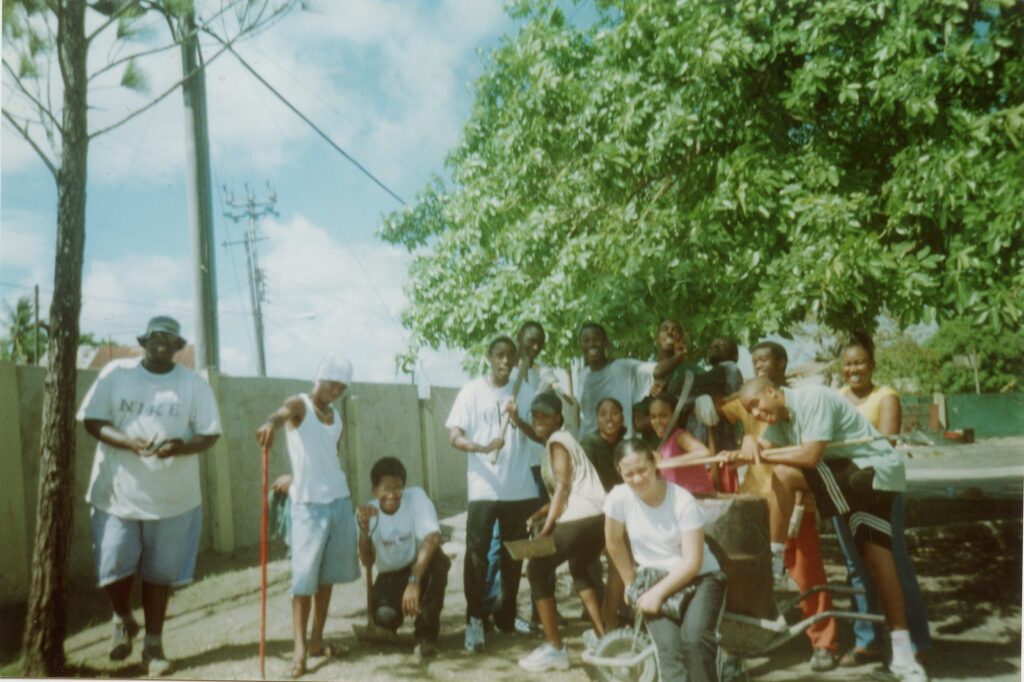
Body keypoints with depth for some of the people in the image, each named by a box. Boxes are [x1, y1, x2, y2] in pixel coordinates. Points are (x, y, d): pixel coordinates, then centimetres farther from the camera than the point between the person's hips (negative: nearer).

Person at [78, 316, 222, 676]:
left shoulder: (194, 383, -2)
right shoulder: (115, 373, -2)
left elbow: (209, 434, -2)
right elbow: (92, 420, -3)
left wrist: (182, 447, -24)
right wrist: (129, 442, -21)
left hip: (172, 497, 0)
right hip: (116, 492, 0)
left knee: (159, 574, 10)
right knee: (113, 569, 1)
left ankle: (154, 645, 28)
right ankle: (123, 621, 34)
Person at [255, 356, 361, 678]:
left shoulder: (336, 417, 12)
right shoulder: (299, 404, -6)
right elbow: (282, 413, -31)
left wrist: (295, 479, 10)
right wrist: (271, 423, -55)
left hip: (339, 500, 6)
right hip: (308, 504, -6)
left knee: (327, 574, 10)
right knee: (305, 576, -5)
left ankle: (317, 640, 19)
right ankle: (299, 647, 1)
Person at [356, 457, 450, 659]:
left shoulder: (415, 496, -18)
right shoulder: (370, 511, -9)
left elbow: (432, 538, -34)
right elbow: (367, 563, -16)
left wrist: (414, 582, -44)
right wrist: (364, 527, -31)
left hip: (422, 569, -1)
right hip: (391, 576, 2)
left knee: (437, 558, -36)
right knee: (385, 616, -29)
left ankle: (426, 632, -18)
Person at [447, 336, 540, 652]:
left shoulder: (525, 392, 6)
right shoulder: (472, 391, -1)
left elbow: (540, 435, 3)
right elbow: (454, 436, -7)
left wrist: (518, 421, -16)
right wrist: (481, 447, -26)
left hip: (520, 488, 3)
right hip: (483, 488, -3)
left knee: (513, 554, 12)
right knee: (477, 552, -4)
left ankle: (506, 616, 26)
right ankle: (475, 619, 7)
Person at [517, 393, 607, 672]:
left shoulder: (557, 442, -2)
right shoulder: (563, 440, 25)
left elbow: (563, 488, -11)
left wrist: (546, 529, -14)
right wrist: (540, 514, 15)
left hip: (579, 520, -10)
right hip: (598, 517, 10)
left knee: (537, 570, 1)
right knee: (580, 570, 32)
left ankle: (555, 649, 0)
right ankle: (602, 636, 35)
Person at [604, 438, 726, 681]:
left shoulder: (683, 501, -17)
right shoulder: (619, 498, -11)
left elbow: (692, 562, -17)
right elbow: (614, 543, 4)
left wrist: (658, 592, -22)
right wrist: (632, 583, 9)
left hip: (700, 578, -1)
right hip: (654, 581, 2)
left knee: (694, 637, -29)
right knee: (670, 648, -23)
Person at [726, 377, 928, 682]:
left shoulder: (812, 399, -19)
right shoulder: (780, 417, 9)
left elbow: (811, 456, -26)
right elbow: (763, 450, 1)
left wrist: (759, 454, -21)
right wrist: (747, 448, -21)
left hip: (876, 470, -9)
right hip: (852, 476, 9)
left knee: (784, 473, -22)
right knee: (877, 557, 6)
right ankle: (902, 654, 11)